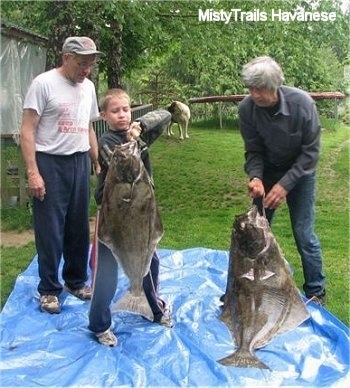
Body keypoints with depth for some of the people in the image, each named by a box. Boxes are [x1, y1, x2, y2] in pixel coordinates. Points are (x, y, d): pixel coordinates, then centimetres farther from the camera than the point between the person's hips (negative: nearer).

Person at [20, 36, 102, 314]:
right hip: (51, 163, -6)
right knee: (50, 230, 2)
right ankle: (49, 289, 17)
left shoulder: (88, 87, 11)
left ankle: (76, 281, 30)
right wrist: (33, 172, -18)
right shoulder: (44, 83, -9)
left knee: (79, 228, 13)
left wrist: (98, 163, 15)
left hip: (80, 163, 6)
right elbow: (27, 131, -12)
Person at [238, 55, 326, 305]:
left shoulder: (302, 103, -28)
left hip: (299, 171, -3)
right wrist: (255, 177, -28)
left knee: (304, 233, -4)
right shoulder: (247, 108, -21)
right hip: (268, 170, 3)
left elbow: (311, 151, -20)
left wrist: (285, 184, -27)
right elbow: (253, 150, -9)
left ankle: (316, 291, 15)